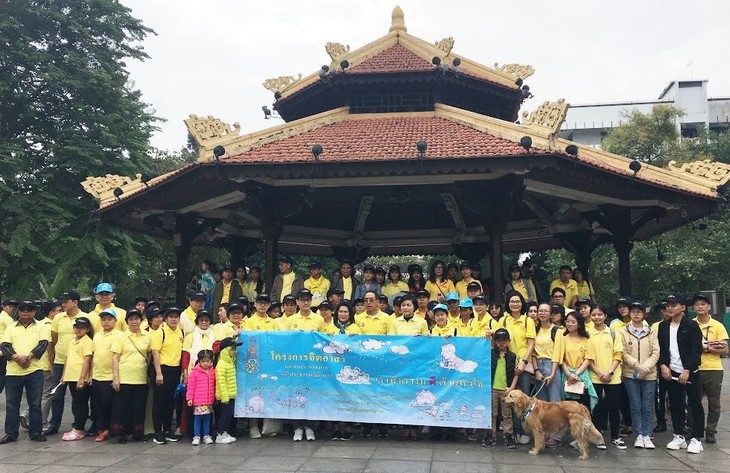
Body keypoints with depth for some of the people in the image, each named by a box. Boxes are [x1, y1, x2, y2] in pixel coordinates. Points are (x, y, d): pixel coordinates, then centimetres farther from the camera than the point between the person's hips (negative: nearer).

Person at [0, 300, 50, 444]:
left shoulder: (42, 327, 6)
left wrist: (28, 356, -21)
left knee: (35, 403, 4)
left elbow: (43, 344, -6)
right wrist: (16, 357, -17)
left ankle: (35, 432, 12)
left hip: (34, 371, -2)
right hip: (13, 371, 2)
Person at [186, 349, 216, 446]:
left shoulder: (213, 372, 5)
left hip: (209, 401, 3)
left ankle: (206, 436, 19)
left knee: (207, 418, 10)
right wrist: (189, 398, -10)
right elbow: (190, 386, -6)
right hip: (198, 401, -3)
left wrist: (215, 397, 13)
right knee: (197, 418, 1)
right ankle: (196, 436, 10)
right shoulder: (195, 372, -5)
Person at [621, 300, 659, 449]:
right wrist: (637, 365, -16)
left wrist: (646, 367, -14)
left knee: (647, 407, 3)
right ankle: (639, 435, 10)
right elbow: (624, 353, -3)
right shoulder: (624, 332, 3)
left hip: (649, 374, 1)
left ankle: (647, 436, 10)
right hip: (631, 374, -1)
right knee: (636, 406, 3)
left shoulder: (651, 332, 6)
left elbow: (656, 353, 0)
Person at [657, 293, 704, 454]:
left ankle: (696, 439, 9)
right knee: (675, 406, 10)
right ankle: (679, 436, 20)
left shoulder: (692, 326, -7)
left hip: (690, 373, -4)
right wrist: (663, 365, -5)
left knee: (695, 406, 2)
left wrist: (687, 370, -17)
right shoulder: (663, 326, 7)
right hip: (671, 373, 4)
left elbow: (697, 350, -12)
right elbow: (660, 348, 9)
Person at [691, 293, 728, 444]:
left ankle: (711, 431, 20)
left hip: (714, 369, 0)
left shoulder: (718, 326, 0)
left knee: (714, 404, 7)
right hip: (695, 369, 0)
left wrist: (707, 348, -16)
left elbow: (724, 350, -3)